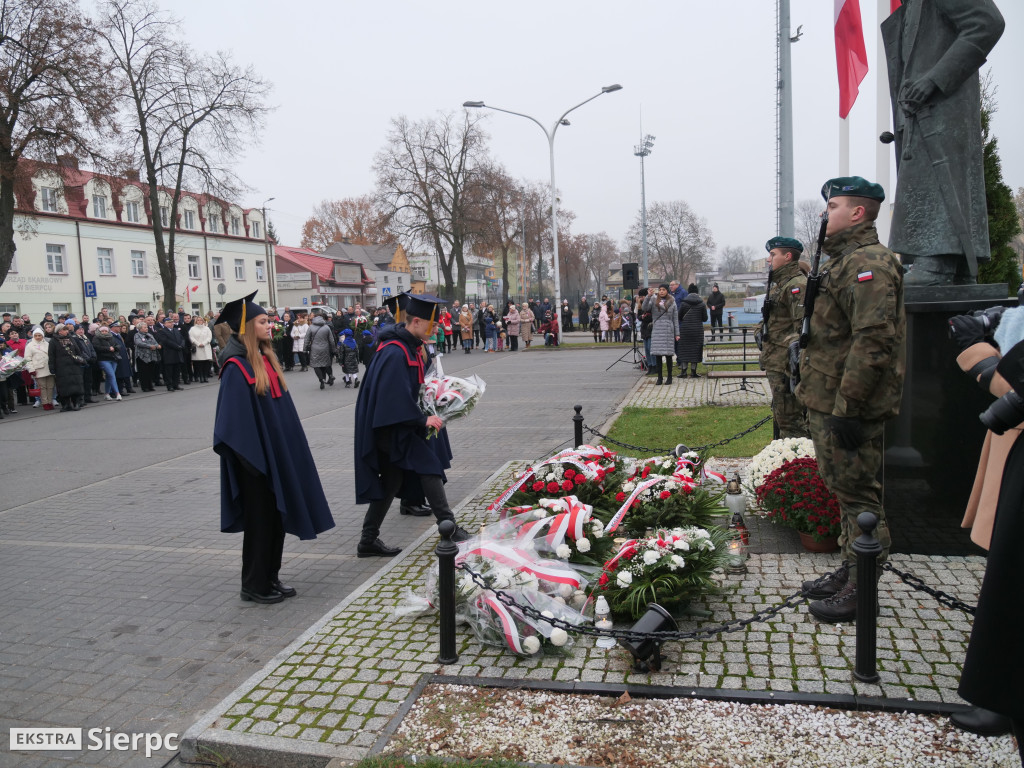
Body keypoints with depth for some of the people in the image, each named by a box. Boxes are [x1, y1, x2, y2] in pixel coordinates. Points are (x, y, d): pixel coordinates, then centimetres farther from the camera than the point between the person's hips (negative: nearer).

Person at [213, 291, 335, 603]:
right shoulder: (236, 367, -15)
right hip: (256, 457, -8)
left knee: (278, 516, 14)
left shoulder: (267, 359, 9)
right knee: (259, 520, 3)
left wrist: (288, 449, 13)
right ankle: (254, 585, 18)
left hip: (278, 452, 8)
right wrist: (250, 457, -20)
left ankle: (271, 578, 27)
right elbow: (234, 419, -18)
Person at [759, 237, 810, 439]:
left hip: (785, 364, -11)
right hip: (775, 363, 11)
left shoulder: (797, 285, -13)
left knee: (789, 417, -9)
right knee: (780, 414, 18)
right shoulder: (780, 284, 19)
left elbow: (803, 327, -22)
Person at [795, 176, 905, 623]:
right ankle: (849, 573, 31)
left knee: (857, 494, -1)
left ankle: (861, 591, 12)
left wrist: (848, 408, -25)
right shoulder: (844, 261, 18)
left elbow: (874, 342, -25)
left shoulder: (869, 264, -16)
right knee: (844, 489, 18)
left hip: (848, 407, -11)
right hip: (830, 402, 11)